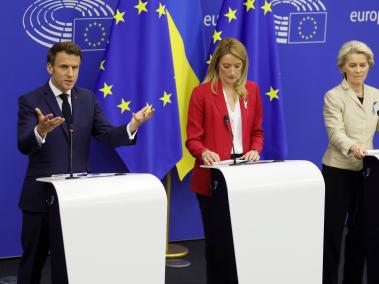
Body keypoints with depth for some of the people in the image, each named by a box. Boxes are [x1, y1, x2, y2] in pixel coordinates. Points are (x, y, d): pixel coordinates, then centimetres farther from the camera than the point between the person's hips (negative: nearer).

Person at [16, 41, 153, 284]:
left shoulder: (88, 99, 6)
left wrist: (133, 125, -24)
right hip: (42, 195, -3)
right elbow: (24, 146, -20)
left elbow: (108, 136, -4)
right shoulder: (31, 101, -8)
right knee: (33, 261, 10)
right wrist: (41, 131, -42)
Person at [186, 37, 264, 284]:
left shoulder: (252, 90, 7)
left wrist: (255, 150, -7)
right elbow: (193, 139, -6)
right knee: (219, 238, 1)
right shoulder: (202, 93, -6)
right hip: (214, 176, -4)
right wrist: (204, 153, -27)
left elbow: (257, 131, 14)